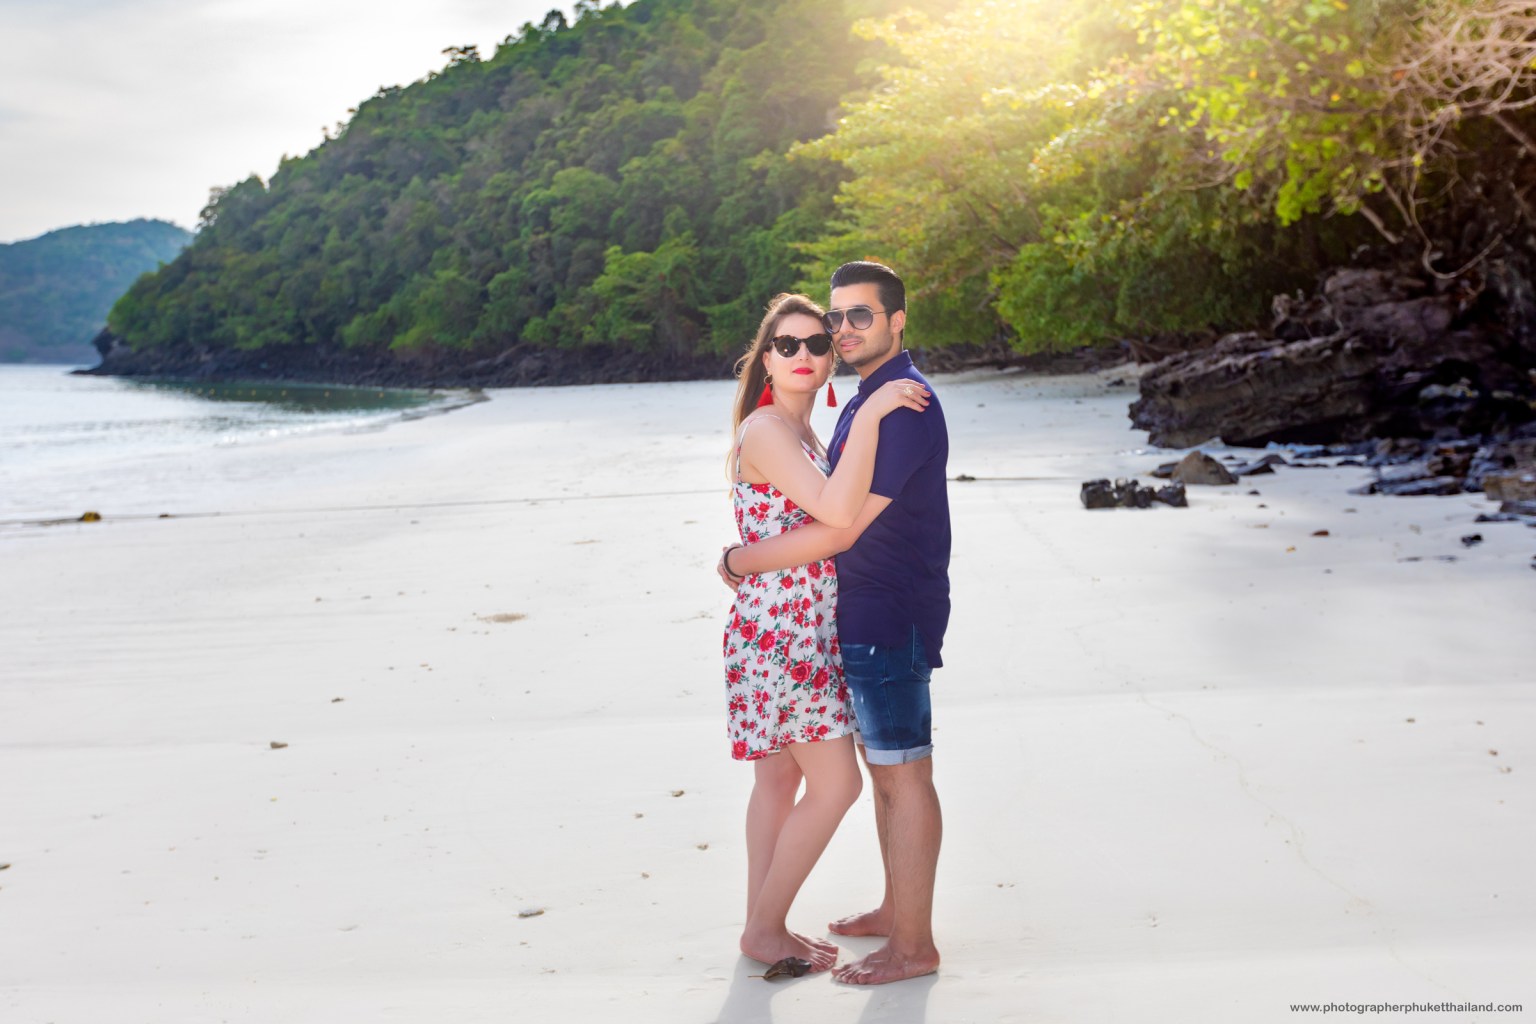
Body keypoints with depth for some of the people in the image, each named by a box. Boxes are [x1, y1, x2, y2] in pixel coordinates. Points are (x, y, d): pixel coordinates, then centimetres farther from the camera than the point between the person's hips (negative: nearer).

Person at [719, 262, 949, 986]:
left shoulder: (902, 406, -21)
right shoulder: (867, 398, 13)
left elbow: (839, 530, -25)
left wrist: (739, 560, -14)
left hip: (891, 618, -10)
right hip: (863, 616, 10)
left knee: (902, 776, -2)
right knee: (880, 763, 18)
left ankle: (914, 946, 8)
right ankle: (897, 908, 32)